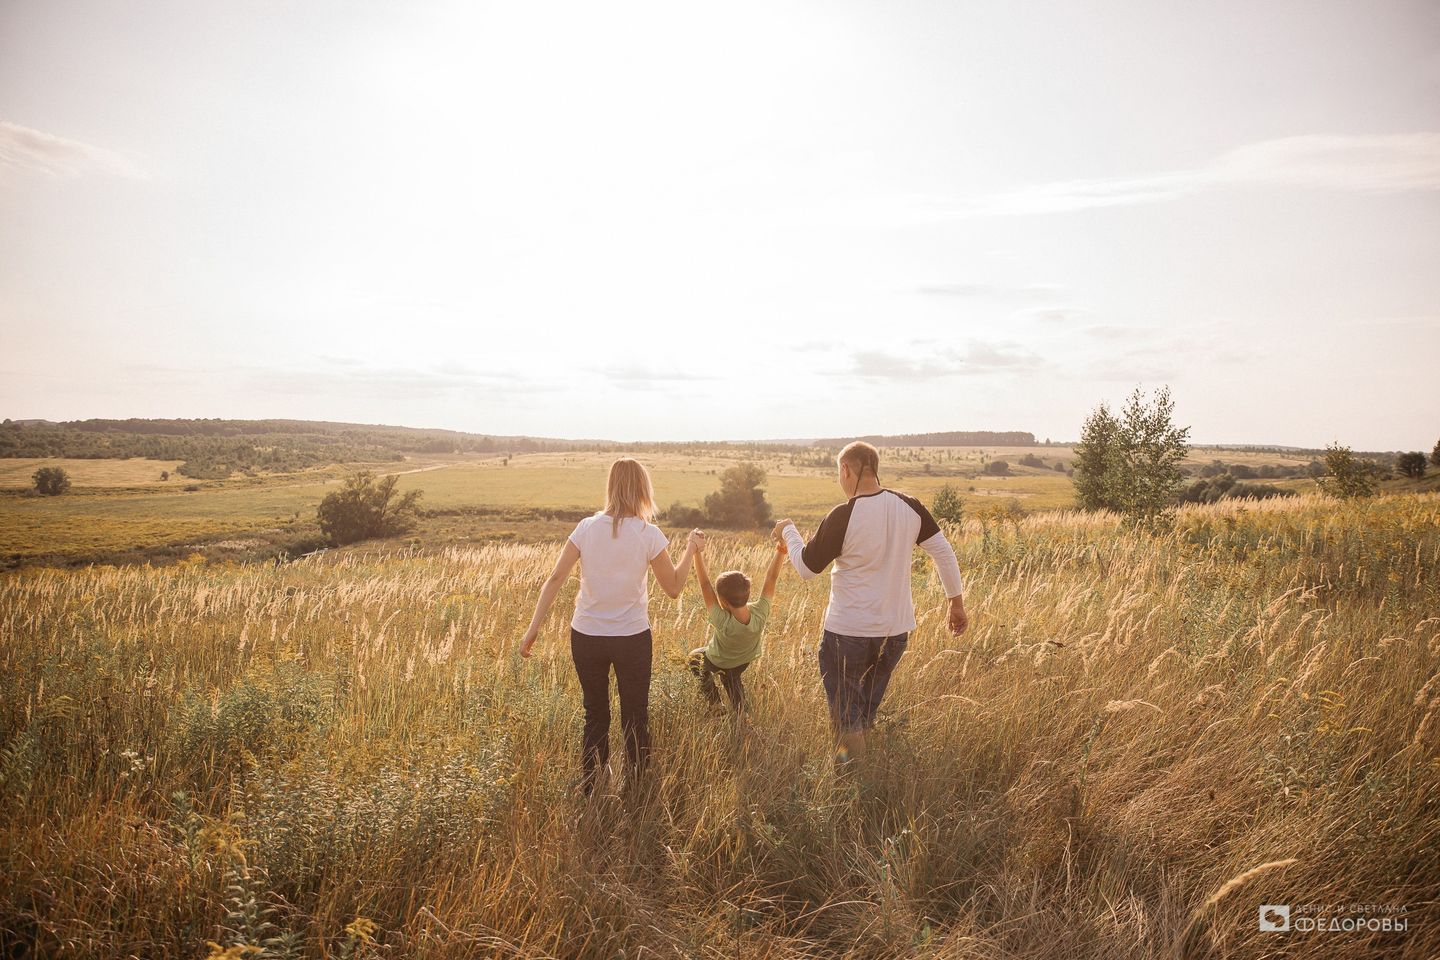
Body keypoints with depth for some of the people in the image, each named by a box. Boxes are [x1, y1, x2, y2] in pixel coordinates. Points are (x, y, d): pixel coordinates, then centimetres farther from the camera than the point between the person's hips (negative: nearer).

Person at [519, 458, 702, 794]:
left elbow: (554, 580, -9)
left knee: (595, 718, 19)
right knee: (635, 720, 15)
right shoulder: (648, 534, -12)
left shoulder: (586, 528, -6)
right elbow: (674, 588, -3)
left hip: (586, 637, 2)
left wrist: (533, 629, -5)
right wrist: (691, 548, 8)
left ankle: (590, 793, 27)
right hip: (632, 639, -2)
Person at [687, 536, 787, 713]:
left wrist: (697, 553, -47)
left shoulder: (723, 622, -45)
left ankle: (714, 704, 25)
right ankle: (740, 716, 37)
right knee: (732, 679, 35)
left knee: (694, 657, 28)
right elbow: (771, 579, -31)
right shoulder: (760, 613, -38)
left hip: (718, 662, -3)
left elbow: (705, 585, -46)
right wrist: (780, 551, -33)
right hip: (744, 662, 4)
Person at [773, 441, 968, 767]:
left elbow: (806, 568, -8)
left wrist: (787, 531, 8)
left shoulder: (842, 517, -18)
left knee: (845, 713, 13)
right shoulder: (909, 508, -4)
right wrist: (957, 603, 11)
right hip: (896, 629, 5)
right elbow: (945, 553, 0)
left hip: (848, 631, -5)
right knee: (870, 704, 25)